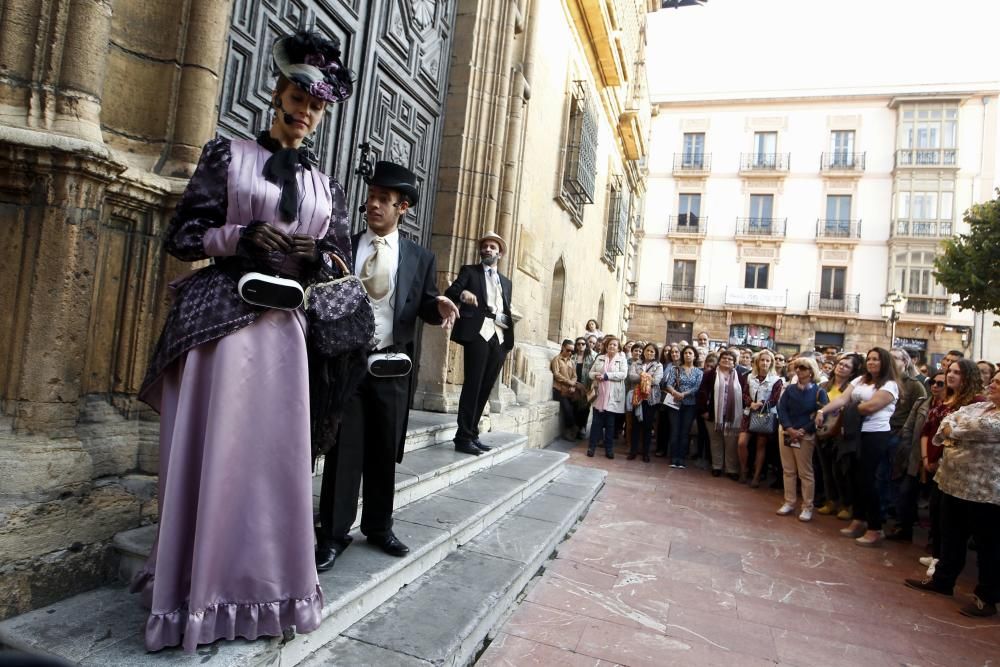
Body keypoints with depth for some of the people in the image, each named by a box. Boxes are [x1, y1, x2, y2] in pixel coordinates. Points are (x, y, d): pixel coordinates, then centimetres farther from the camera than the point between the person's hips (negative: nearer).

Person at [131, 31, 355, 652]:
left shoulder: (326, 186, 16)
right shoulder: (228, 153, 7)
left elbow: (341, 261, 15)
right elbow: (181, 234, 2)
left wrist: (315, 253, -7)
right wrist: (244, 235, -14)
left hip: (283, 323, 3)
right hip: (219, 314, -3)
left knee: (274, 452, 3)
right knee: (210, 448, -2)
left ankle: (263, 580, 17)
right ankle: (200, 584, 11)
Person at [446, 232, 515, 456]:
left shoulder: (506, 281, 25)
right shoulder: (469, 271, 11)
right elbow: (450, 292, -6)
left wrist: (503, 318, 1)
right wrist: (463, 293, -26)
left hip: (500, 337, 5)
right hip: (478, 333, -5)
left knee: (485, 388, 6)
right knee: (472, 385, -9)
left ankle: (472, 434, 13)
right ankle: (463, 437, -5)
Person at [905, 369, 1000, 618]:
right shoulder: (976, 407, 12)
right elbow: (950, 420, 10)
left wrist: (952, 431, -9)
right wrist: (947, 434, -11)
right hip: (954, 484, 8)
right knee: (952, 537, 19)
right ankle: (942, 579, 32)